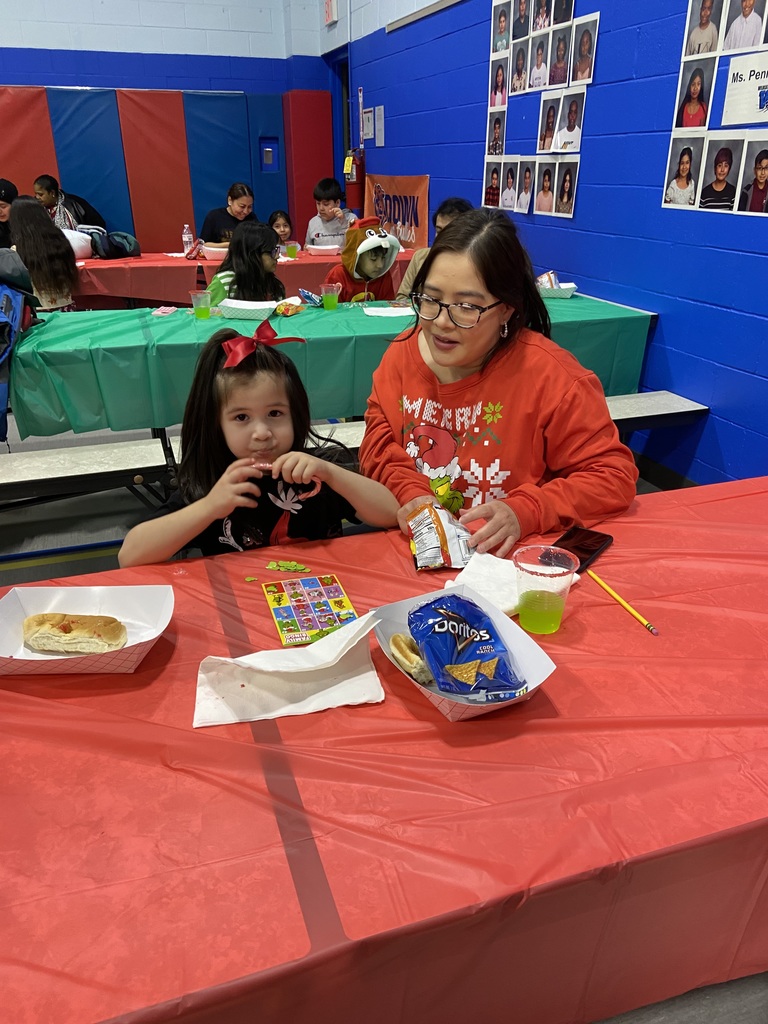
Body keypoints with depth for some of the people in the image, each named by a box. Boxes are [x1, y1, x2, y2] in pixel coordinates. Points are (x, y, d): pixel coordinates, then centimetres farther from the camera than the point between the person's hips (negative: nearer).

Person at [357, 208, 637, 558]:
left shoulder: (548, 374, -15)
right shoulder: (404, 351, 0)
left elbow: (613, 475, -11)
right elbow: (379, 442, 4)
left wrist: (524, 513, -25)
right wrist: (409, 492, -16)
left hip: (506, 558, -3)